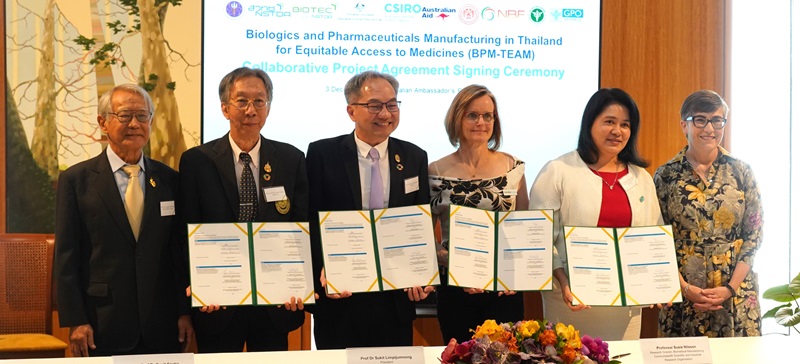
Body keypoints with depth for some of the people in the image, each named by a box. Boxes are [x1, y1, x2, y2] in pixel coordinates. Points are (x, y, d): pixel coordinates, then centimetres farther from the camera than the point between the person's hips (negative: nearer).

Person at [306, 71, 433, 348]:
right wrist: (323, 269, -18)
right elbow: (311, 220, -4)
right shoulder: (322, 154, -1)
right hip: (339, 297, -2)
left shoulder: (415, 158, 6)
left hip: (397, 297, 2)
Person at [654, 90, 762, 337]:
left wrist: (730, 288, -9)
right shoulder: (666, 175, -1)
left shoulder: (741, 171, 2)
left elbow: (754, 235, 1)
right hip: (681, 295, -1)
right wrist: (686, 288, -11)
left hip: (736, 293, 1)